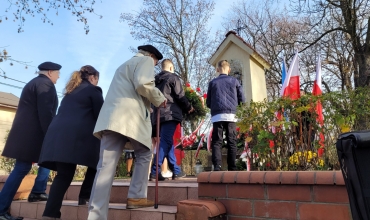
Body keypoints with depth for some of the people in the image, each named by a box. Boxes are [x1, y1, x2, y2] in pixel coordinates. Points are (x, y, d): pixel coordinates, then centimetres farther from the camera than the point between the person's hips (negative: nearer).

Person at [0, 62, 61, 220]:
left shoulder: (33, 82, 22)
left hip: (26, 133, 10)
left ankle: (37, 192, 17)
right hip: (32, 134, -10)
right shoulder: (45, 84, -9)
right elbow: (45, 112, -19)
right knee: (21, 169, -5)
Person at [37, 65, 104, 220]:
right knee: (96, 165, 13)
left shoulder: (70, 91, 29)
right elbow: (100, 115, 2)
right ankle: (85, 197, 13)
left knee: (63, 175, 3)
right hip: (77, 135, -7)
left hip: (58, 134, 7)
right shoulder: (93, 90, 7)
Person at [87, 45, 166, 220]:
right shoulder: (145, 60, 10)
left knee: (106, 166, -1)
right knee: (144, 154, 15)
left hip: (111, 116, 7)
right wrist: (159, 99, 4)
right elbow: (143, 84, -10)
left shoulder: (125, 64, 36)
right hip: (130, 116, -7)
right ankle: (136, 197, 12)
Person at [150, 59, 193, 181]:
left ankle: (176, 171, 14)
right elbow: (180, 96, -5)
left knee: (167, 142, 10)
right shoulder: (173, 77, 0)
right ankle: (155, 172, -14)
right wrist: (189, 108, 9)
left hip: (158, 115, 7)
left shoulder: (156, 80, 20)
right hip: (170, 114, -7)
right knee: (166, 142, -9)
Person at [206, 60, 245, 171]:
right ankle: (232, 168, 5)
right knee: (232, 142, 6)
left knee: (216, 142, 0)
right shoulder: (234, 81, 10)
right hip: (230, 115, 0)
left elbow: (208, 103, 11)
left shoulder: (212, 82, 10)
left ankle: (217, 167, -11)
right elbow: (242, 99, 10)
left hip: (217, 116, 0)